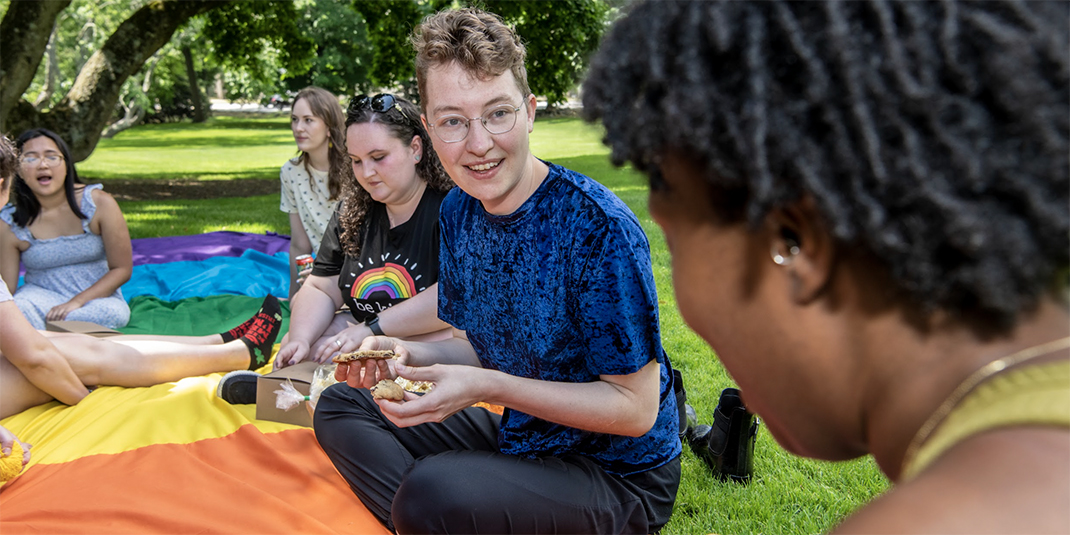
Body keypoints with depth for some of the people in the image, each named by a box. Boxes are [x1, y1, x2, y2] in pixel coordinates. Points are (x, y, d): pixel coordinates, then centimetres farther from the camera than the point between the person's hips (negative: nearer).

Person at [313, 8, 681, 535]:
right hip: (520, 435, 8)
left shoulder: (597, 225, -24)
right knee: (339, 406, 10)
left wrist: (489, 387, -28)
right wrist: (409, 355, -10)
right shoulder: (458, 210, 0)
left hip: (618, 472, -8)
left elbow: (636, 409, -21)